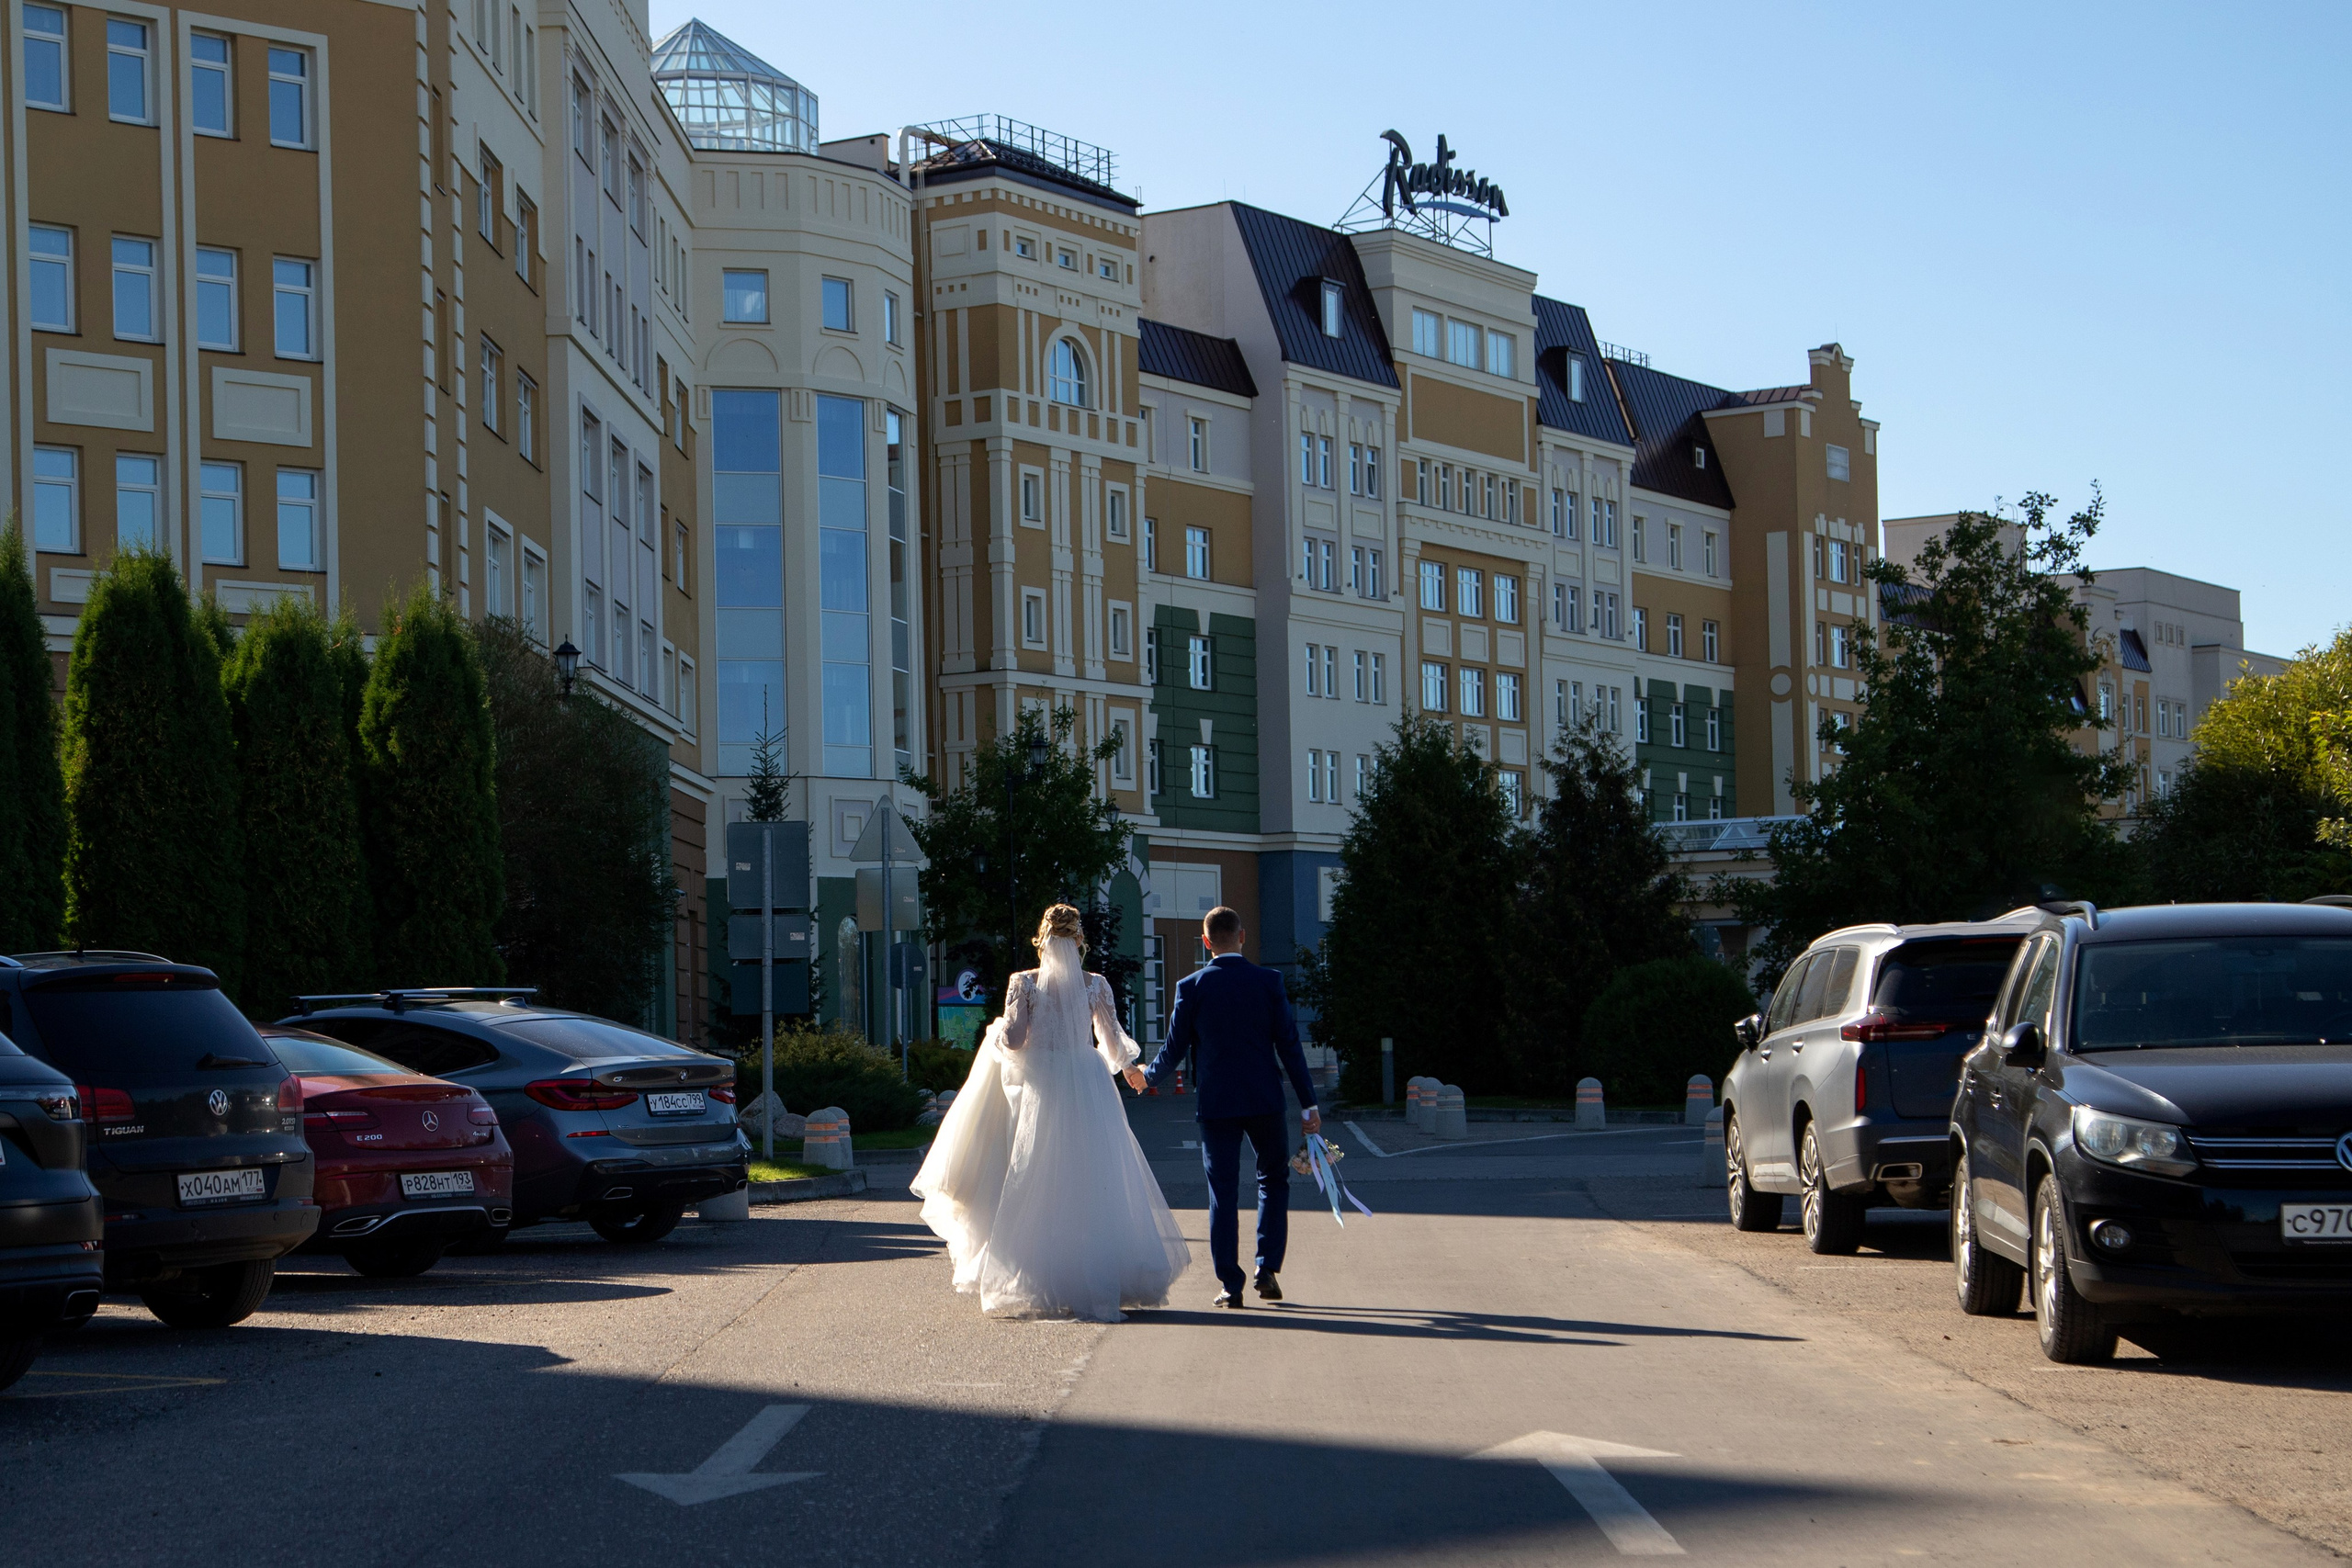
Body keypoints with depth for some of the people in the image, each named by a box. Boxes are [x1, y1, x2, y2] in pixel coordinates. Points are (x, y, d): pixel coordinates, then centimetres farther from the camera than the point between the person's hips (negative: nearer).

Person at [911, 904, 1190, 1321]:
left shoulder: (1024, 983, -5)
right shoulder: (1096, 985, 0)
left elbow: (1012, 1039, -9)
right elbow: (1115, 1043, 6)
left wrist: (996, 1032, 14)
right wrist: (1129, 1067, 27)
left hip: (1040, 1092, -1)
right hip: (1088, 1091, 1)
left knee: (1038, 1189, 4)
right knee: (1093, 1186, 7)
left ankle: (1041, 1284, 3)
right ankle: (1101, 1277, 6)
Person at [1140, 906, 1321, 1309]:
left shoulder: (1191, 987, -3)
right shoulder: (1268, 982, -2)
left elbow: (1175, 1049, 2)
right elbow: (1289, 1045, -3)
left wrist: (1148, 1077, 23)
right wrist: (1308, 1103, 2)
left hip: (1216, 1102, 0)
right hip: (1265, 1100, 0)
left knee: (1222, 1192, 5)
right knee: (1274, 1180, 17)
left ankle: (1230, 1285, 3)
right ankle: (1267, 1268, 7)